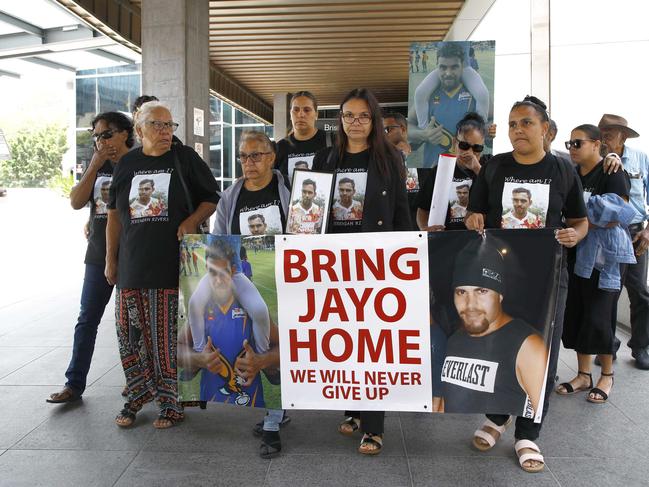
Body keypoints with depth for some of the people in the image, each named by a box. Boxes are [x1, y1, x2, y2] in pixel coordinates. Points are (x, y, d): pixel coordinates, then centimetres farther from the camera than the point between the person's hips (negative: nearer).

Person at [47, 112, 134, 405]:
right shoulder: (98, 166, 11)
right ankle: (74, 384, 13)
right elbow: (76, 202, 0)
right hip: (98, 256, 5)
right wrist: (94, 166, -7)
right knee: (87, 320, 6)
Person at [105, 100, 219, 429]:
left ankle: (172, 402, 14)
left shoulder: (185, 159, 5)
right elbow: (114, 214, 14)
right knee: (129, 332, 5)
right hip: (132, 265, 3)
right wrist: (111, 259, 10)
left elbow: (212, 198, 7)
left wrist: (192, 221, -12)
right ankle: (140, 393, 26)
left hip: (173, 264, -3)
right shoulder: (128, 164, 11)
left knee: (170, 335, 0)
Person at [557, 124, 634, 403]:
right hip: (577, 254, 6)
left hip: (605, 255, -6)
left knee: (598, 316, -2)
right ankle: (583, 375, 20)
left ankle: (607, 375, 18)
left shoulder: (611, 173, -9)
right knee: (576, 314, 7)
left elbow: (614, 218, -17)